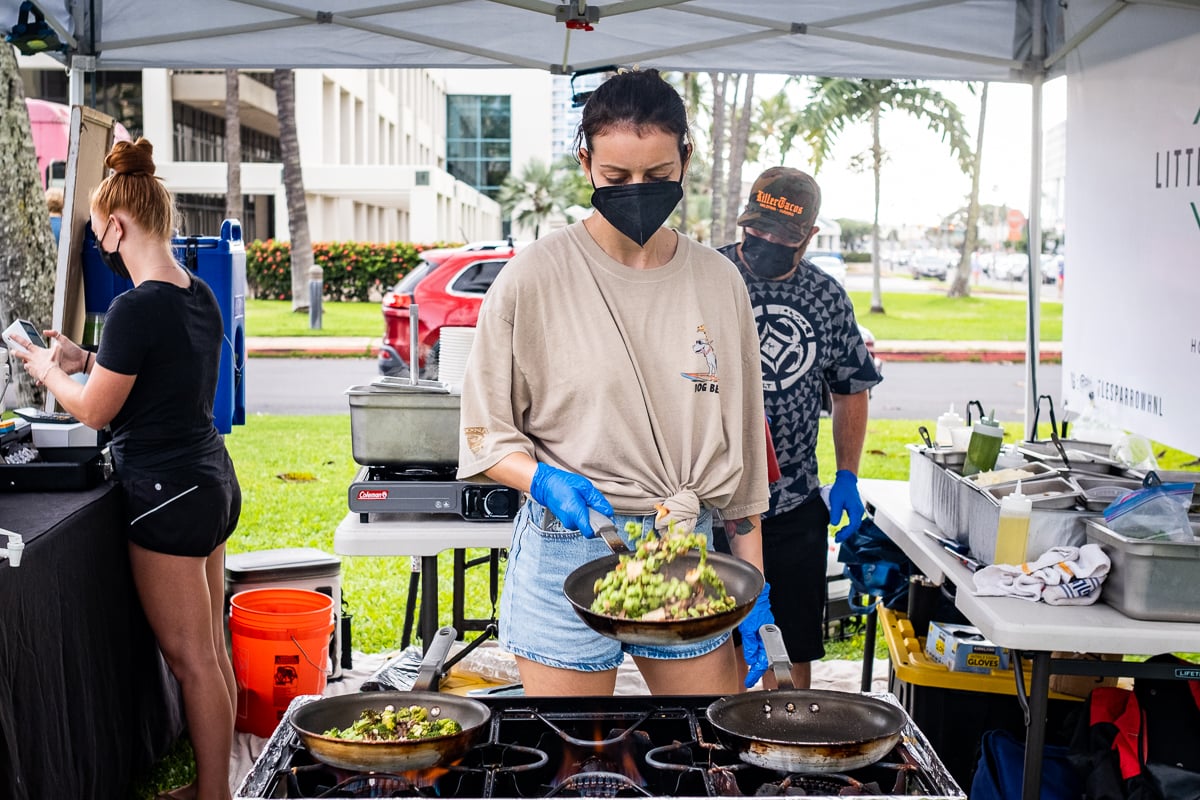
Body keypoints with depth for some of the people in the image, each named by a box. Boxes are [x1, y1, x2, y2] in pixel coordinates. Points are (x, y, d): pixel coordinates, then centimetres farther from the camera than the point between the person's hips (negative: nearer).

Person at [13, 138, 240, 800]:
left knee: (191, 658, 1)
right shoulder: (199, 295, 6)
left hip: (167, 493, -9)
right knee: (211, 651, 16)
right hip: (212, 477, 9)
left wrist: (49, 373, 7)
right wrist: (87, 360, 16)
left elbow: (95, 411, -11)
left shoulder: (136, 308, -21)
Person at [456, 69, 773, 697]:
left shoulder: (718, 284, 5)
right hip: (569, 552, -3)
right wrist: (546, 481, -20)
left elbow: (740, 449, 9)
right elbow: (485, 434, 0)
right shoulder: (535, 278, -6)